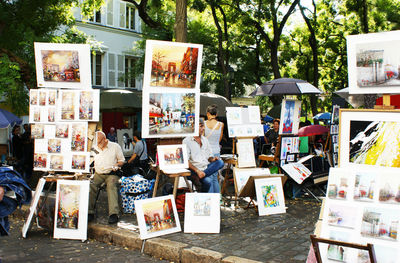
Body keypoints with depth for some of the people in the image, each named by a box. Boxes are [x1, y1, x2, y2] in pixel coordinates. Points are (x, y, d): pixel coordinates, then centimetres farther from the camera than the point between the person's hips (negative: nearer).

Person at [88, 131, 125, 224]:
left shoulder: (115, 146, 5)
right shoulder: (95, 148, 15)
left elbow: (122, 160, 9)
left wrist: (116, 165, -11)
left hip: (111, 174, -3)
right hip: (98, 174, 3)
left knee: (111, 185, -33)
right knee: (91, 185, -26)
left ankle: (113, 214, -41)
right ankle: (90, 212, -23)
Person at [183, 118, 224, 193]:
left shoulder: (205, 140, 19)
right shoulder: (187, 141, -1)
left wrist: (212, 159, -4)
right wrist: (197, 171, -22)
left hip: (207, 167, 6)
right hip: (195, 170, -6)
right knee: (208, 181, -34)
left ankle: (197, 178, -29)